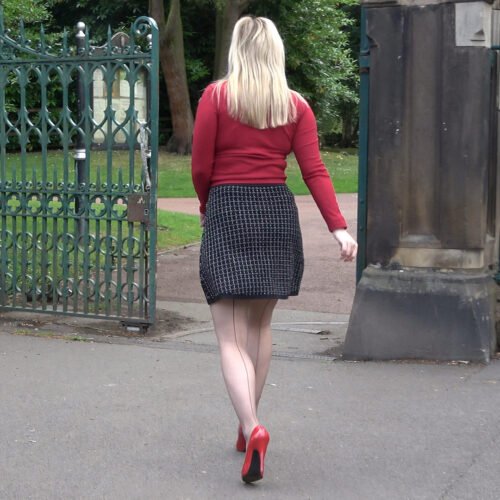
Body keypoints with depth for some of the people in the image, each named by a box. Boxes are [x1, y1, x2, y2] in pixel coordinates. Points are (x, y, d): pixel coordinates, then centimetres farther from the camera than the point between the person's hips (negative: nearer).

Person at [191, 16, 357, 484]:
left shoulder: (216, 95, -2)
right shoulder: (295, 104, 5)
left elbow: (201, 167, -3)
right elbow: (314, 171, -3)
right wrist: (339, 228, -6)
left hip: (227, 212, -3)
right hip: (278, 212, 4)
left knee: (231, 337, -2)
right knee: (260, 326, 18)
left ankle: (252, 428, -21)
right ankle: (248, 425, 28)